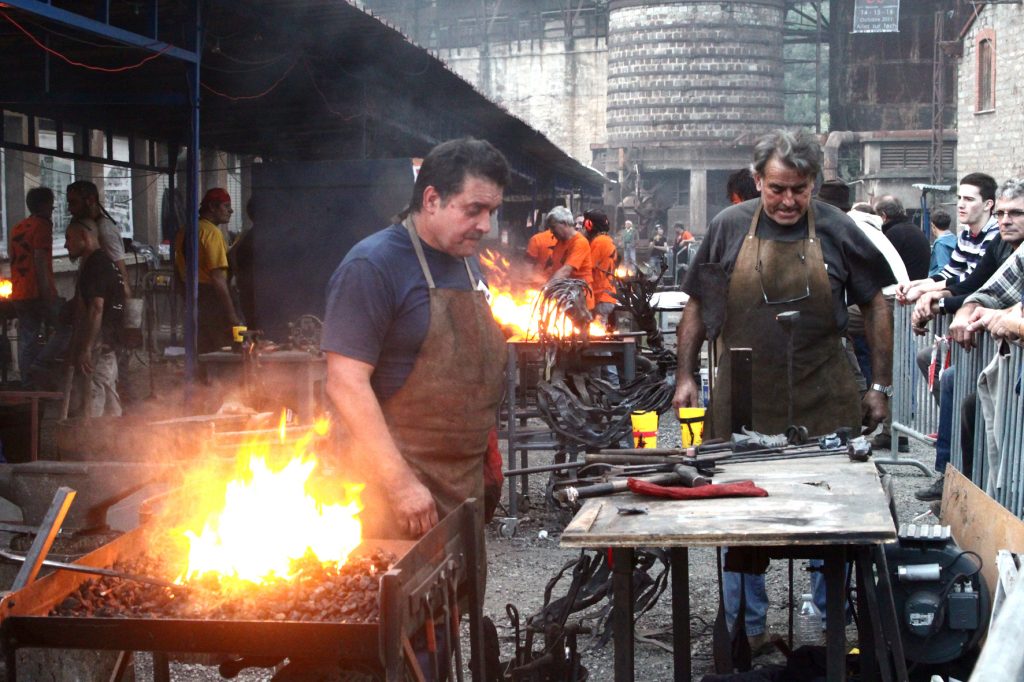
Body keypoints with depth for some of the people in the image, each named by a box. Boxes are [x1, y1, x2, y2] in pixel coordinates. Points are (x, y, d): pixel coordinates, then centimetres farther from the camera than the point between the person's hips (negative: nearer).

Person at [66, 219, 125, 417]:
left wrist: (85, 349, -23)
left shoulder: (94, 265, -13)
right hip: (110, 345, 10)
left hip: (96, 348, -10)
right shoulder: (107, 263, 18)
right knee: (110, 405, 14)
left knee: (90, 408, -10)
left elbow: (96, 308, -22)